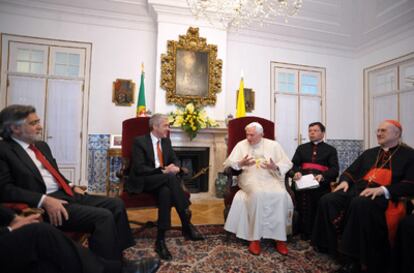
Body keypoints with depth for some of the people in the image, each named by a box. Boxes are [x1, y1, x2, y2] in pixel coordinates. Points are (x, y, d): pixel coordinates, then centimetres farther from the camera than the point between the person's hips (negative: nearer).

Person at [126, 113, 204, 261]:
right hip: (143, 181, -5)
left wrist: (174, 166, -13)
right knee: (171, 177, -34)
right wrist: (163, 170, -24)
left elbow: (175, 160, 13)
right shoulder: (139, 141, -8)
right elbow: (139, 168, -16)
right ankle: (186, 224, -29)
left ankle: (160, 240, -27)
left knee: (166, 192, -33)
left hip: (163, 180, 6)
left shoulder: (166, 141, 12)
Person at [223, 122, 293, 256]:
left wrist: (275, 167, -15)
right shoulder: (241, 145, 10)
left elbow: (287, 163, 6)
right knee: (257, 193, -35)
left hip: (271, 178, 2)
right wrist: (240, 163, -15)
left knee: (281, 195, -30)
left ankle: (280, 237, -18)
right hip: (250, 179, -1)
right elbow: (228, 163, 5)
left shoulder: (273, 145, 11)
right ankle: (255, 238, -25)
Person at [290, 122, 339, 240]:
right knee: (303, 194, -26)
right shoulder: (301, 148, 26)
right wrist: (296, 172, -8)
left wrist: (323, 176, -16)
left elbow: (335, 169, 5)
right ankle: (305, 232, -16)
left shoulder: (330, 150, 18)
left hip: (321, 181, -1)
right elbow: (293, 164, 16)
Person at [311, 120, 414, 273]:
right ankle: (329, 246, -19)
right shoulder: (369, 153, 29)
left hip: (383, 195, -5)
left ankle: (353, 259, -29)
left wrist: (382, 190, -19)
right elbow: (351, 171, 26)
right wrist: (345, 181, 2)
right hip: (357, 189, 5)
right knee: (327, 200, -23)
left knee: (359, 204, -39)